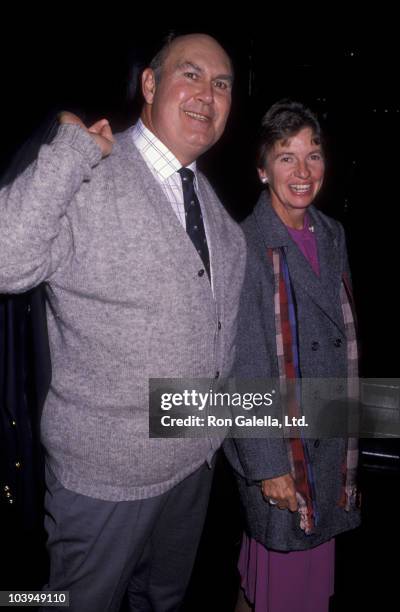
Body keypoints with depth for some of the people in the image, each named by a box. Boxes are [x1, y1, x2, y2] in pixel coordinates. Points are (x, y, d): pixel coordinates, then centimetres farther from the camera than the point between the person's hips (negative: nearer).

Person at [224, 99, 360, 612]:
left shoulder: (332, 235, 3)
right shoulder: (245, 247, -18)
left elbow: (343, 335, 11)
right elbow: (245, 367, -18)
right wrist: (268, 464, -16)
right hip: (276, 433, -6)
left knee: (318, 547, 20)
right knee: (280, 561, 11)